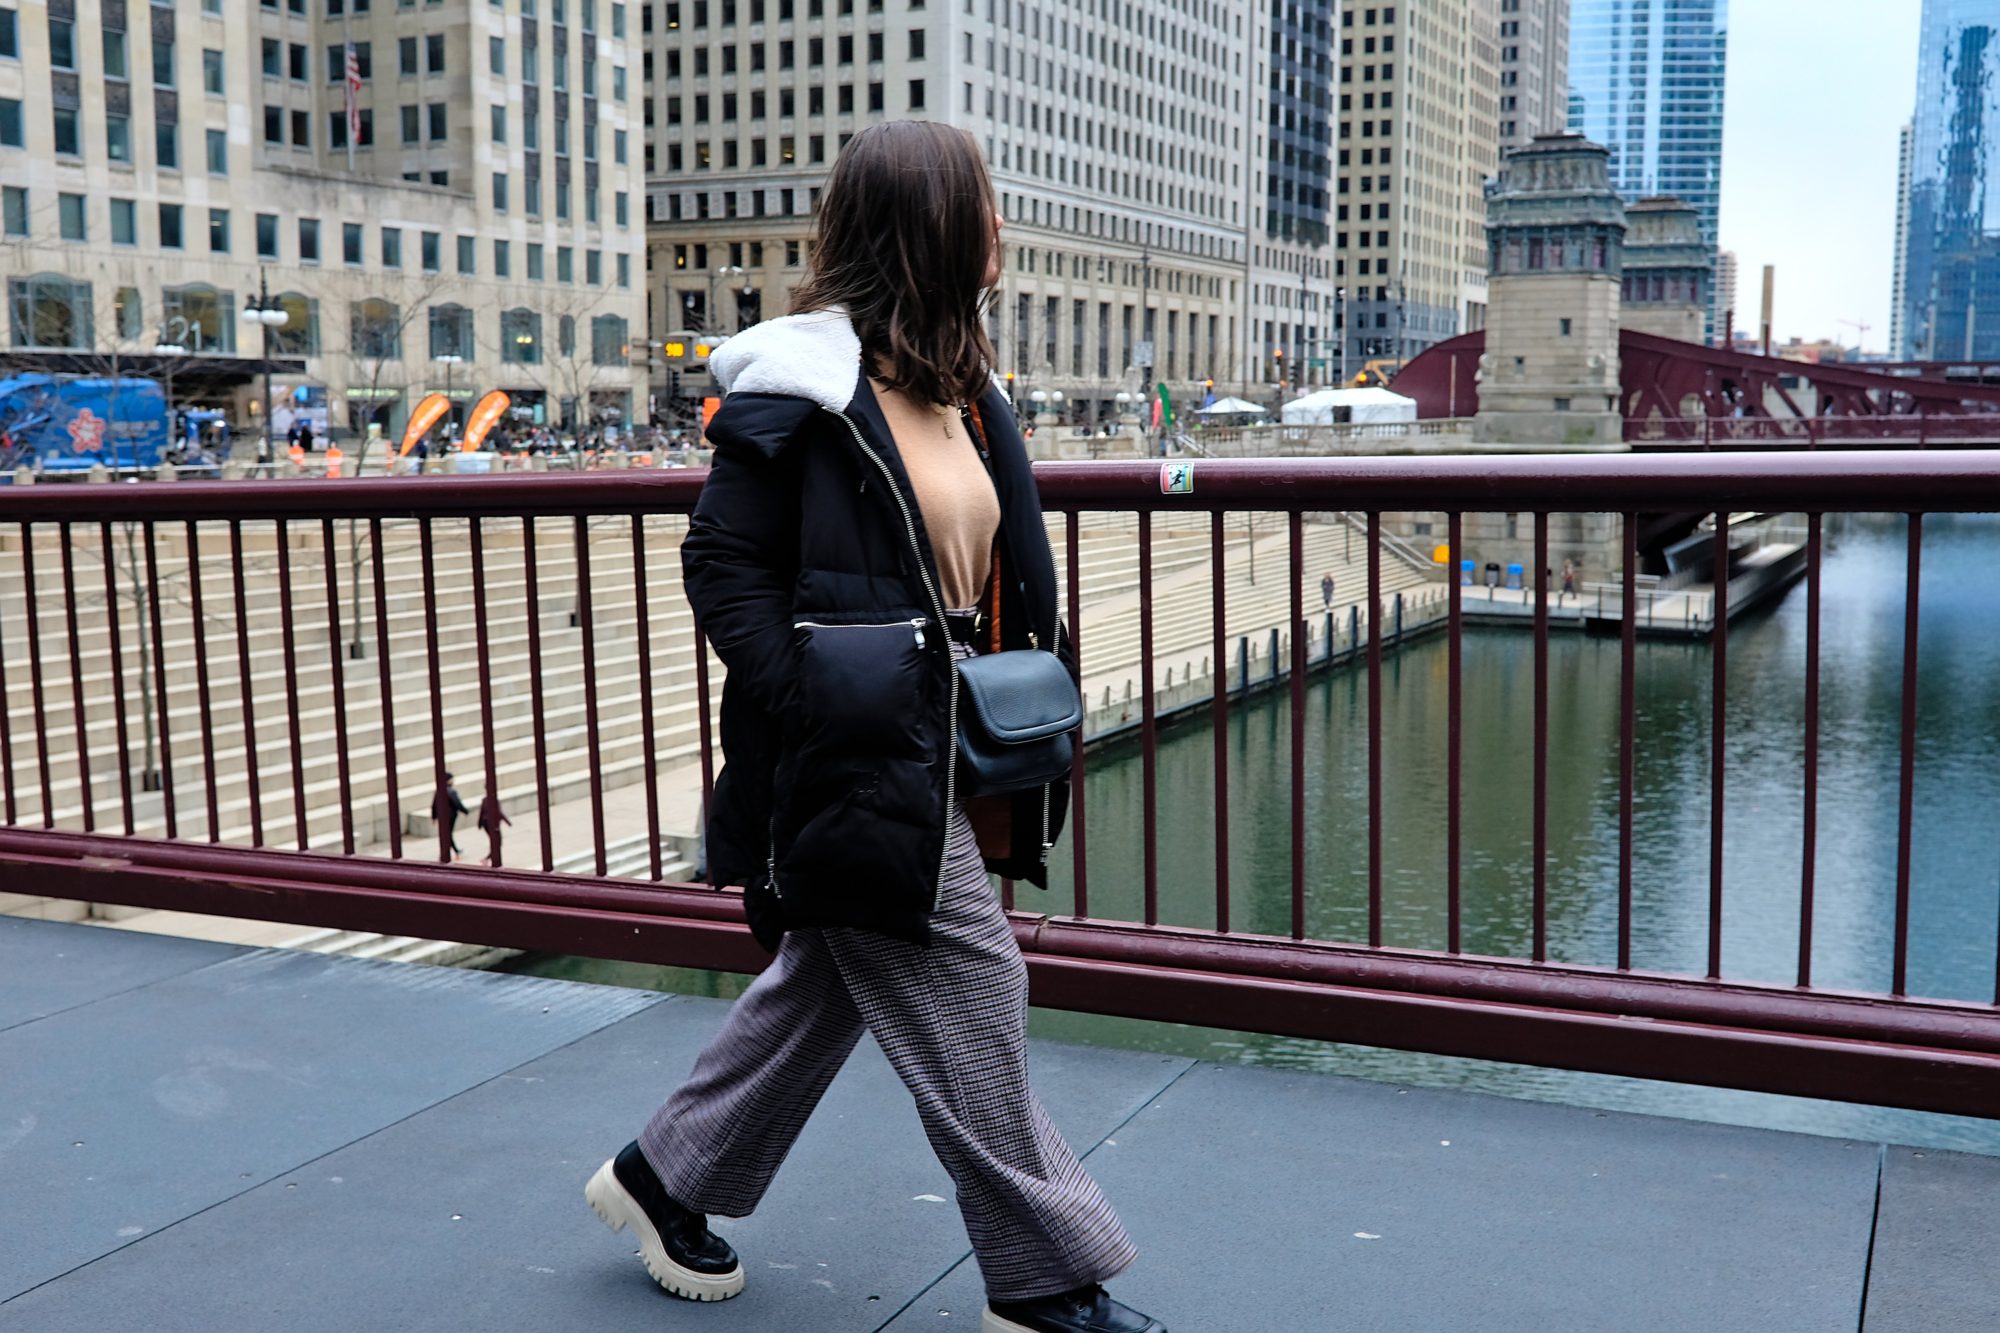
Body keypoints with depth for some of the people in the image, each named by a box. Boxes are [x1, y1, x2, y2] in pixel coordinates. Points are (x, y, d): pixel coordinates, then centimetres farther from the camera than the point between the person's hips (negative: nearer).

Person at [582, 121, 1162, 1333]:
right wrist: (813, 711, -20)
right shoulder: (802, 384, -14)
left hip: (944, 750, 9)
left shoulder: (960, 387, 13)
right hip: (864, 758, -9)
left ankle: (668, 1183, 38)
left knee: (826, 985, 19)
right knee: (968, 1001, -1)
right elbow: (725, 564, -14)